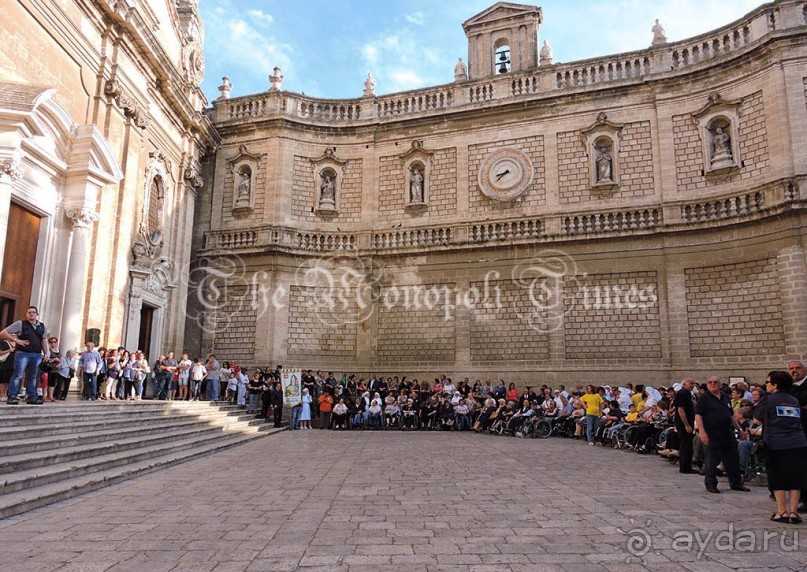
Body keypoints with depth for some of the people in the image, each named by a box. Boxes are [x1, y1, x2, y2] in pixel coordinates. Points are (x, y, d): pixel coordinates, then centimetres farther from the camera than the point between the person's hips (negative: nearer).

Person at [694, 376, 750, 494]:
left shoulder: (725, 398, 13)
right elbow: (698, 415, -13)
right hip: (711, 435, -6)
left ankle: (736, 483, 27)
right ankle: (711, 484, 13)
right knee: (711, 461, 1)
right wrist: (702, 432, -23)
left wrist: (740, 430, 18)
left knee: (733, 459, 12)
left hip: (728, 434, 6)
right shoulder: (704, 398, -6)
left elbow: (731, 416, 22)